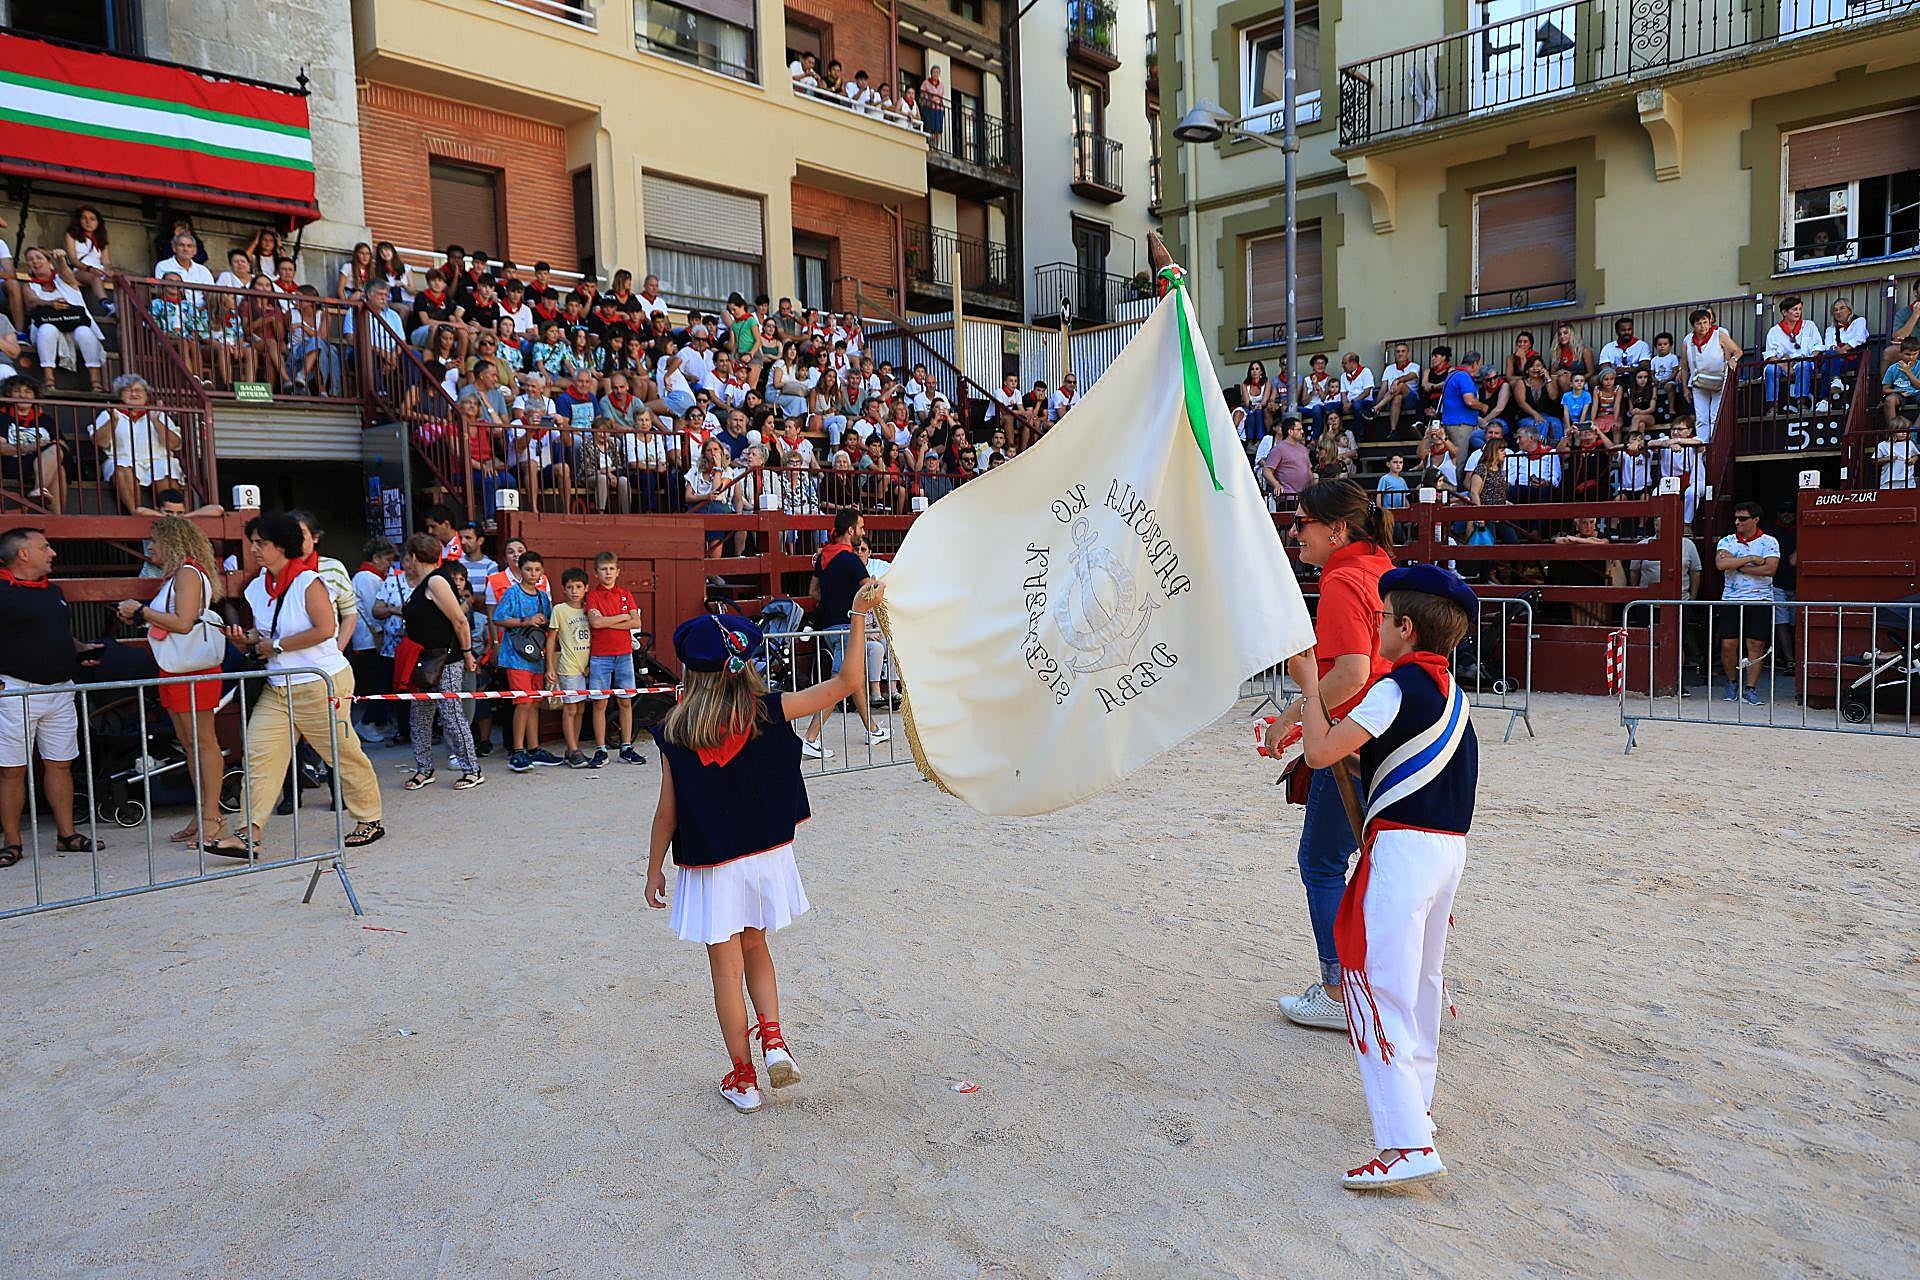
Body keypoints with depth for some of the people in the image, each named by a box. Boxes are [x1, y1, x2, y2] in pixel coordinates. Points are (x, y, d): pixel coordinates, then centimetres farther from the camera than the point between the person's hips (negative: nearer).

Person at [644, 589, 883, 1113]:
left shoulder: (676, 733, -12)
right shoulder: (769, 714, -12)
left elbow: (668, 812, -7)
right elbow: (847, 683, -13)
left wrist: (654, 868, 6)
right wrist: (859, 615, -12)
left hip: (710, 868, -2)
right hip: (764, 856, 2)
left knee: (726, 969, 10)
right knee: (754, 948, 25)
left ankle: (743, 1079, 20)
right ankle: (773, 1038, 10)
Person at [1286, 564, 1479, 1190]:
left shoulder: (1399, 686, -14)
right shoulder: (1451, 690, 14)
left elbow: (1321, 751, -18)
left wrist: (1308, 682, -6)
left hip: (1402, 846, -9)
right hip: (1450, 846, 10)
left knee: (1377, 987, -9)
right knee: (1421, 978, 22)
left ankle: (1407, 1144, -13)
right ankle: (1416, 1102, 37)